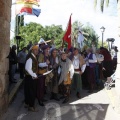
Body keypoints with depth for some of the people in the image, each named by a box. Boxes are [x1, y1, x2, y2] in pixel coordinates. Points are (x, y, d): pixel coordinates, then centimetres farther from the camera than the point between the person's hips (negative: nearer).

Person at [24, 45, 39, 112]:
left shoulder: (34, 57, 10)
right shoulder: (30, 58, -20)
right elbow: (28, 68, -27)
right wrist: (34, 75, -19)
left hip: (33, 77, 9)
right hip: (30, 77, -9)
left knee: (29, 91, 19)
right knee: (31, 92, 1)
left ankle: (27, 104, 33)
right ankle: (31, 106, 13)